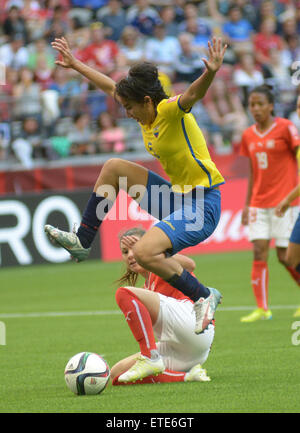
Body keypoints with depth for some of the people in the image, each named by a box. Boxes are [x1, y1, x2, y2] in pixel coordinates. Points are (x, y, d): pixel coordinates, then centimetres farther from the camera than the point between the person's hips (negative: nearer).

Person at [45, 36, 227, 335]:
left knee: (144, 253, -26)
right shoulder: (147, 114, 7)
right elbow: (110, 86, 21)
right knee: (114, 167, 9)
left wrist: (211, 72, -60)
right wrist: (75, 64, 30)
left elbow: (194, 93, -39)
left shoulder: (171, 110, -17)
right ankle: (82, 242, 15)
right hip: (176, 195, 9)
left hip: (202, 204, -9)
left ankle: (204, 297, -11)